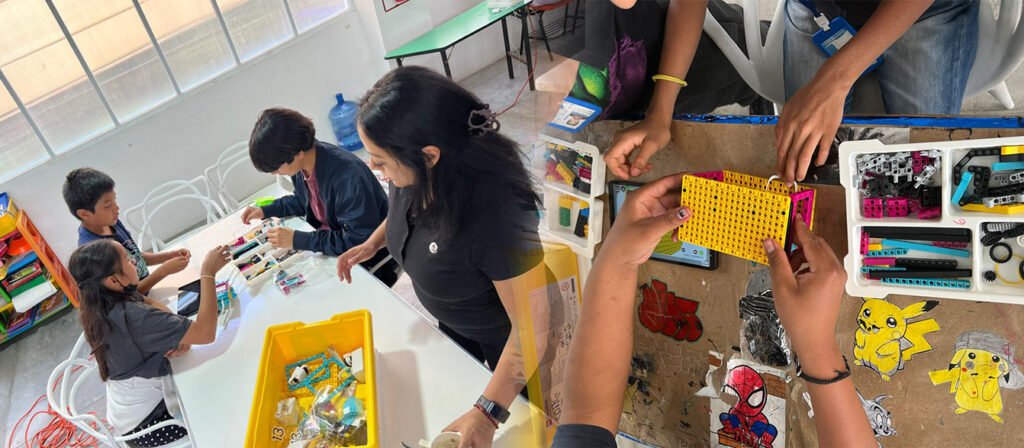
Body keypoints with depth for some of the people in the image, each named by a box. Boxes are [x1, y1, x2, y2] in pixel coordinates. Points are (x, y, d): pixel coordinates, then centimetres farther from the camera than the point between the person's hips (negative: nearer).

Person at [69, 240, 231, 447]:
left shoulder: (103, 302, -6)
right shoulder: (131, 317, -34)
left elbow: (155, 306, 6)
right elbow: (205, 332, -37)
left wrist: (181, 336, -14)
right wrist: (208, 273, -30)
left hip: (135, 402, 8)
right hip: (144, 421, -8)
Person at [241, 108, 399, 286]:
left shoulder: (348, 176, -34)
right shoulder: (301, 164, -8)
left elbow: (361, 241, -31)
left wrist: (297, 240, -28)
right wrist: (266, 210, 1)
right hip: (329, 244, 8)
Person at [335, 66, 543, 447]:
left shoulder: (495, 212, -45)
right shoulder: (415, 175, -24)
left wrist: (487, 414, -38)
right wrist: (373, 242, -9)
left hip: (504, 337, -6)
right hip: (451, 324, 6)